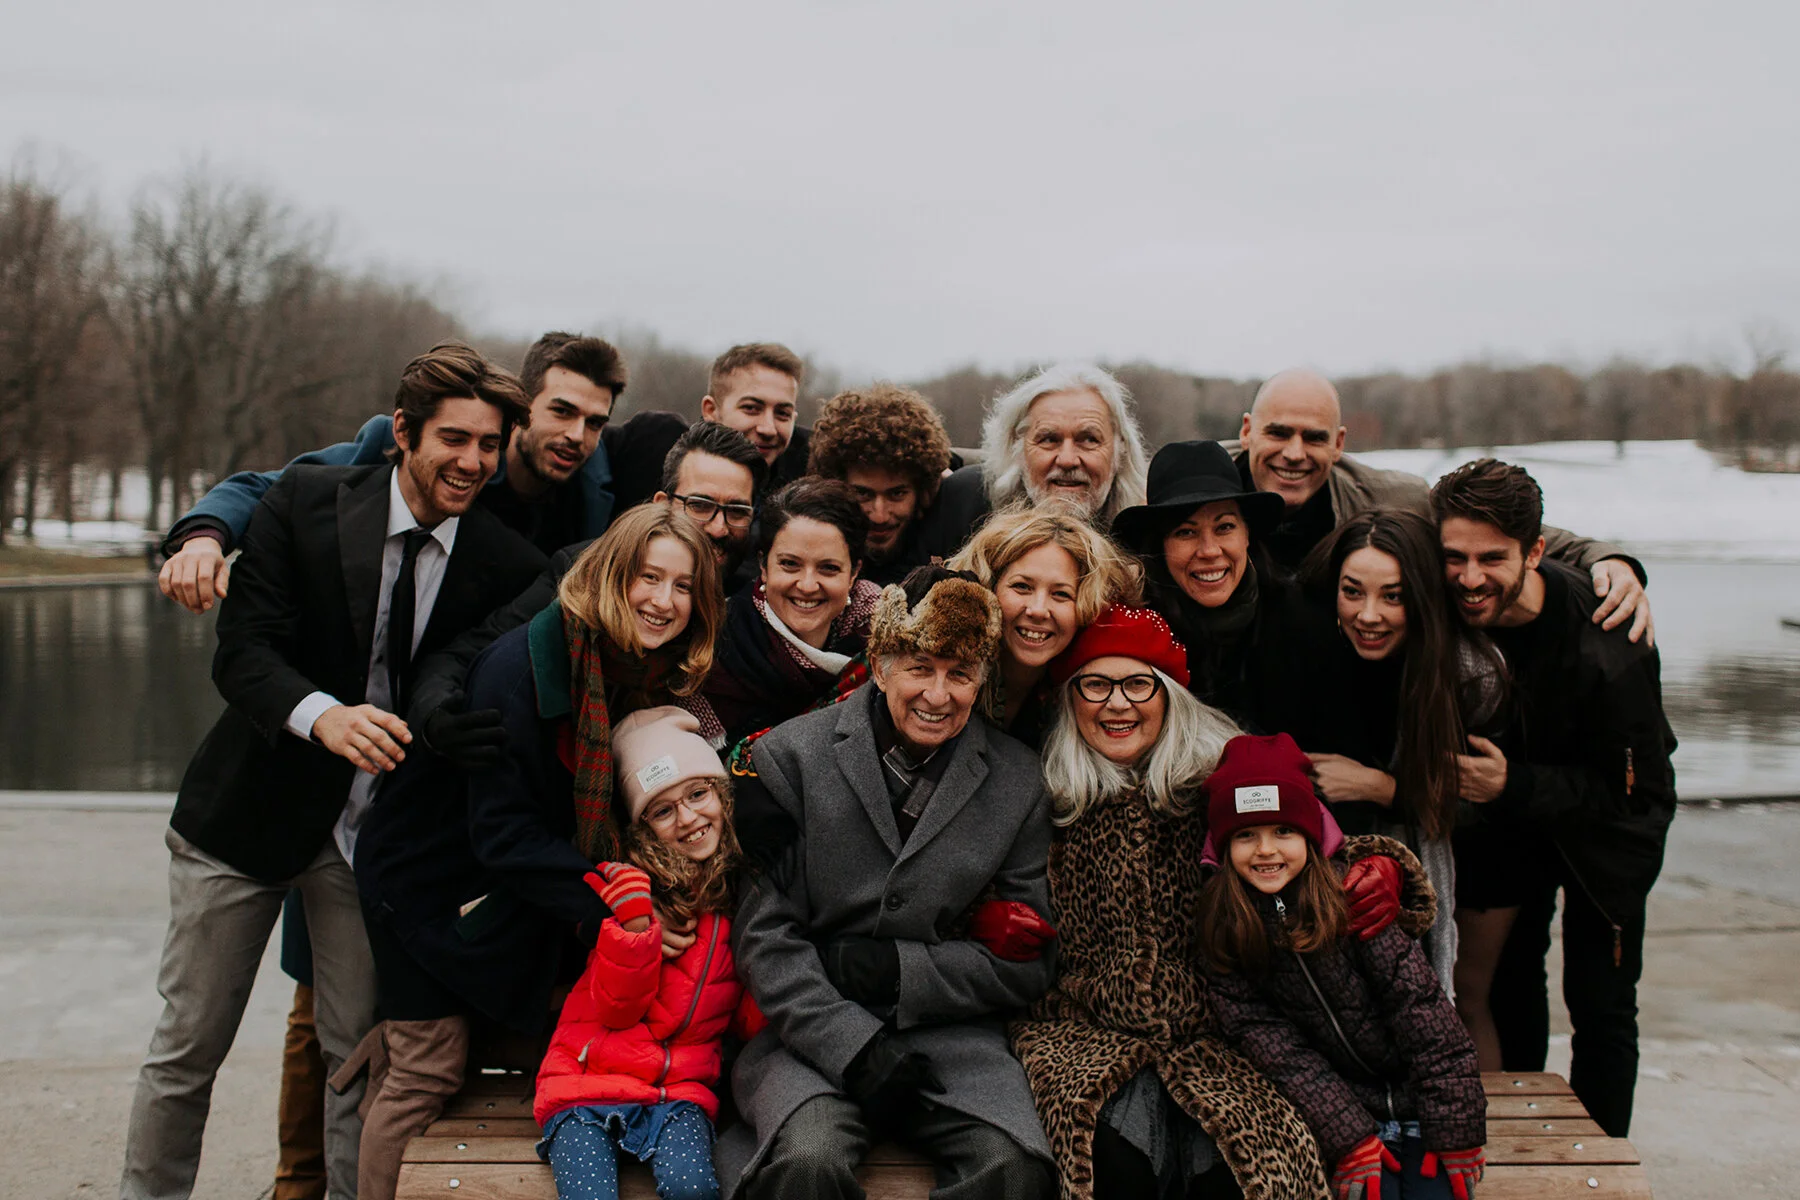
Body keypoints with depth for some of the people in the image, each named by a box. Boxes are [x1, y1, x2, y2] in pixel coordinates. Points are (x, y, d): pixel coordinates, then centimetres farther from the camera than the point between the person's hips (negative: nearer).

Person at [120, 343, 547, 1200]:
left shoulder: (508, 567, -8)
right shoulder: (304, 502, -10)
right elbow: (242, 650, -15)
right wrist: (322, 714, -35)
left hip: (376, 833, 0)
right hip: (251, 808, 0)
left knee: (359, 1052, 4)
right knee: (188, 1046, 11)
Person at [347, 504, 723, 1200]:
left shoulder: (661, 682, -7)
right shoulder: (519, 666, -27)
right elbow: (501, 831, -27)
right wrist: (609, 905, -31)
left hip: (520, 895, 6)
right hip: (437, 876, -6)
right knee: (431, 1072, 0)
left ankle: (397, 1039, 30)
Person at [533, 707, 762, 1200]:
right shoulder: (631, 887, -5)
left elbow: (747, 1017, 12)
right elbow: (616, 1010, -8)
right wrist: (634, 926, -21)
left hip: (680, 1087, 2)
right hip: (589, 1080, -2)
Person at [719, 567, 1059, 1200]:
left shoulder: (1017, 782, 5)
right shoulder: (790, 756, -1)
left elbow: (1027, 964, 6)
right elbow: (762, 937, -3)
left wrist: (894, 968, -7)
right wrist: (854, 1045, -16)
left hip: (948, 1032, 2)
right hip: (812, 1031, -2)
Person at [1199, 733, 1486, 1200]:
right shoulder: (1221, 931, -5)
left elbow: (1422, 1012, -12)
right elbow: (1276, 1048, -8)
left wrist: (1457, 1135, -13)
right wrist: (1352, 1141, -17)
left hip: (1418, 1095, 0)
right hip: (1344, 1105, 1)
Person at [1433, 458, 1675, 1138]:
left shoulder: (1606, 651, -35)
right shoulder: (1450, 613, -21)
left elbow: (1634, 794, -27)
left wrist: (1515, 785, -35)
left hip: (1606, 830, -4)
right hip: (1505, 810, 4)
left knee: (1599, 1001, -2)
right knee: (1507, 976, 11)